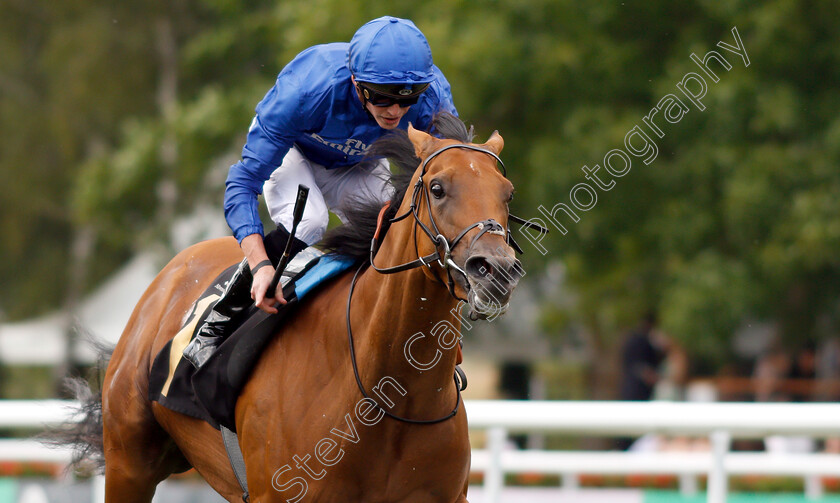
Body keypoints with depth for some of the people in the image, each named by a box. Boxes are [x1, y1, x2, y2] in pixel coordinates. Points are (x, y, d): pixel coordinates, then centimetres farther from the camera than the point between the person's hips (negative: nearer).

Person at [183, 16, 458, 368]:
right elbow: (243, 184, -37)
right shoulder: (304, 91, -42)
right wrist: (261, 265, -50)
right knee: (307, 222, -34)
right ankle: (216, 329, -17)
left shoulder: (433, 98, -32)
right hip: (292, 154, -3)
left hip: (357, 168, 3)